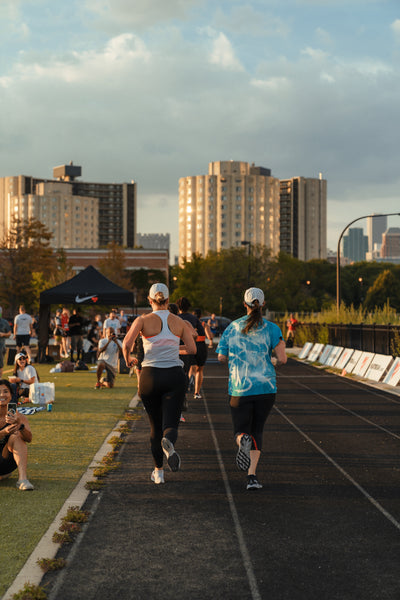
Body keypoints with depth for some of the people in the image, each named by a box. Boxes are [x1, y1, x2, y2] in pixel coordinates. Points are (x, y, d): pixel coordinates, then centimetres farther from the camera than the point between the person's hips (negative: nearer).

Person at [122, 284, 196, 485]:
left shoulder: (143, 320, -2)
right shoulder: (179, 321, 5)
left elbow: (126, 344, -15)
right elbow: (192, 349, 3)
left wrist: (128, 359, 6)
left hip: (150, 377, 0)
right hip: (175, 376, 0)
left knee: (155, 426, 15)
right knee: (170, 425, -3)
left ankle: (158, 472, 20)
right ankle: (168, 443, -40)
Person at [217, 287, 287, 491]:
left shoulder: (232, 327, 4)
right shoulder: (271, 329, -2)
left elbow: (221, 357, 8)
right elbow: (282, 359, -9)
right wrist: (277, 361, 14)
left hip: (239, 388, 0)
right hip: (266, 387, 0)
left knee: (241, 432, 12)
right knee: (257, 431, 15)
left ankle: (243, 441, -26)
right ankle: (252, 476, 0)